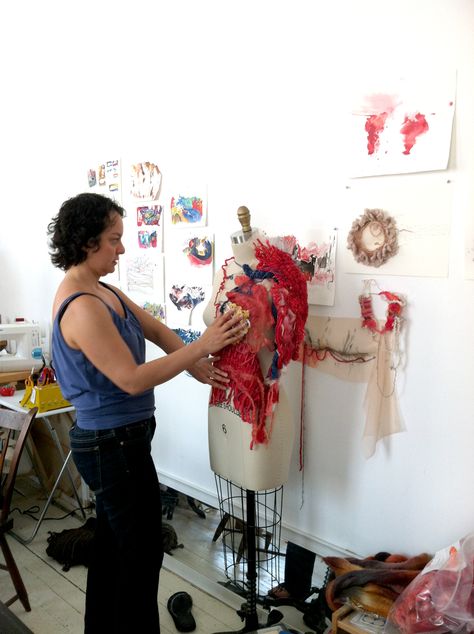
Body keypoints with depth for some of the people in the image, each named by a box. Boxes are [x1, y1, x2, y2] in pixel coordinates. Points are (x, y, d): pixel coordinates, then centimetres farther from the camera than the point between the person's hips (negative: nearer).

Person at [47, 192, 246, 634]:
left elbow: (153, 327, 9)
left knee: (112, 540, 24)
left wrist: (193, 362, -4)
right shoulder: (82, 307, -25)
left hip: (110, 440, 10)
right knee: (143, 550, 7)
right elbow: (133, 379, -26)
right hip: (115, 445, -10)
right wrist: (202, 346, -24)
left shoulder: (101, 289, 6)